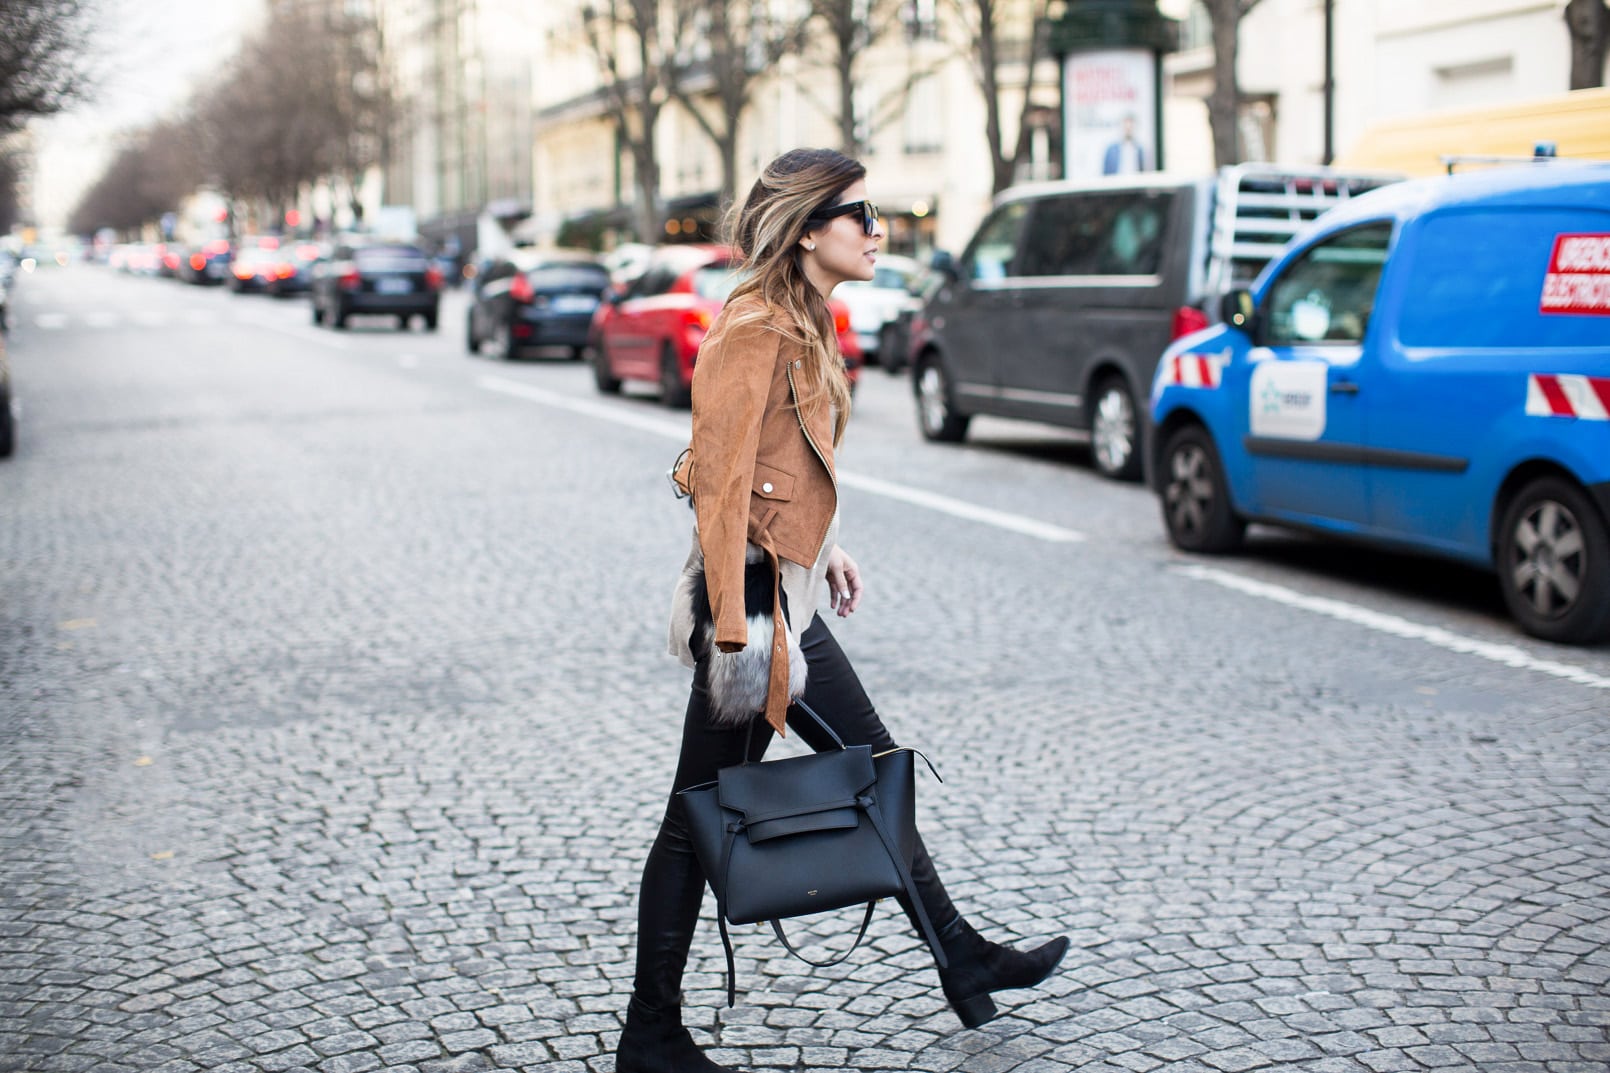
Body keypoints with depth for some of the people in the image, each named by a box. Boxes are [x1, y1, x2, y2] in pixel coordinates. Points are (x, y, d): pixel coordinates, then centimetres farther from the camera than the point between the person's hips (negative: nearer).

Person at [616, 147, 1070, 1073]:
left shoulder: (804, 325, 11)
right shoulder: (755, 330, -18)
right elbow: (722, 481, -23)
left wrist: (824, 551, 22)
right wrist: (734, 628, -25)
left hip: (792, 595, 10)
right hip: (756, 595, -10)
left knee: (876, 771, 17)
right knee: (704, 816, 0)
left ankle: (963, 962, 31)